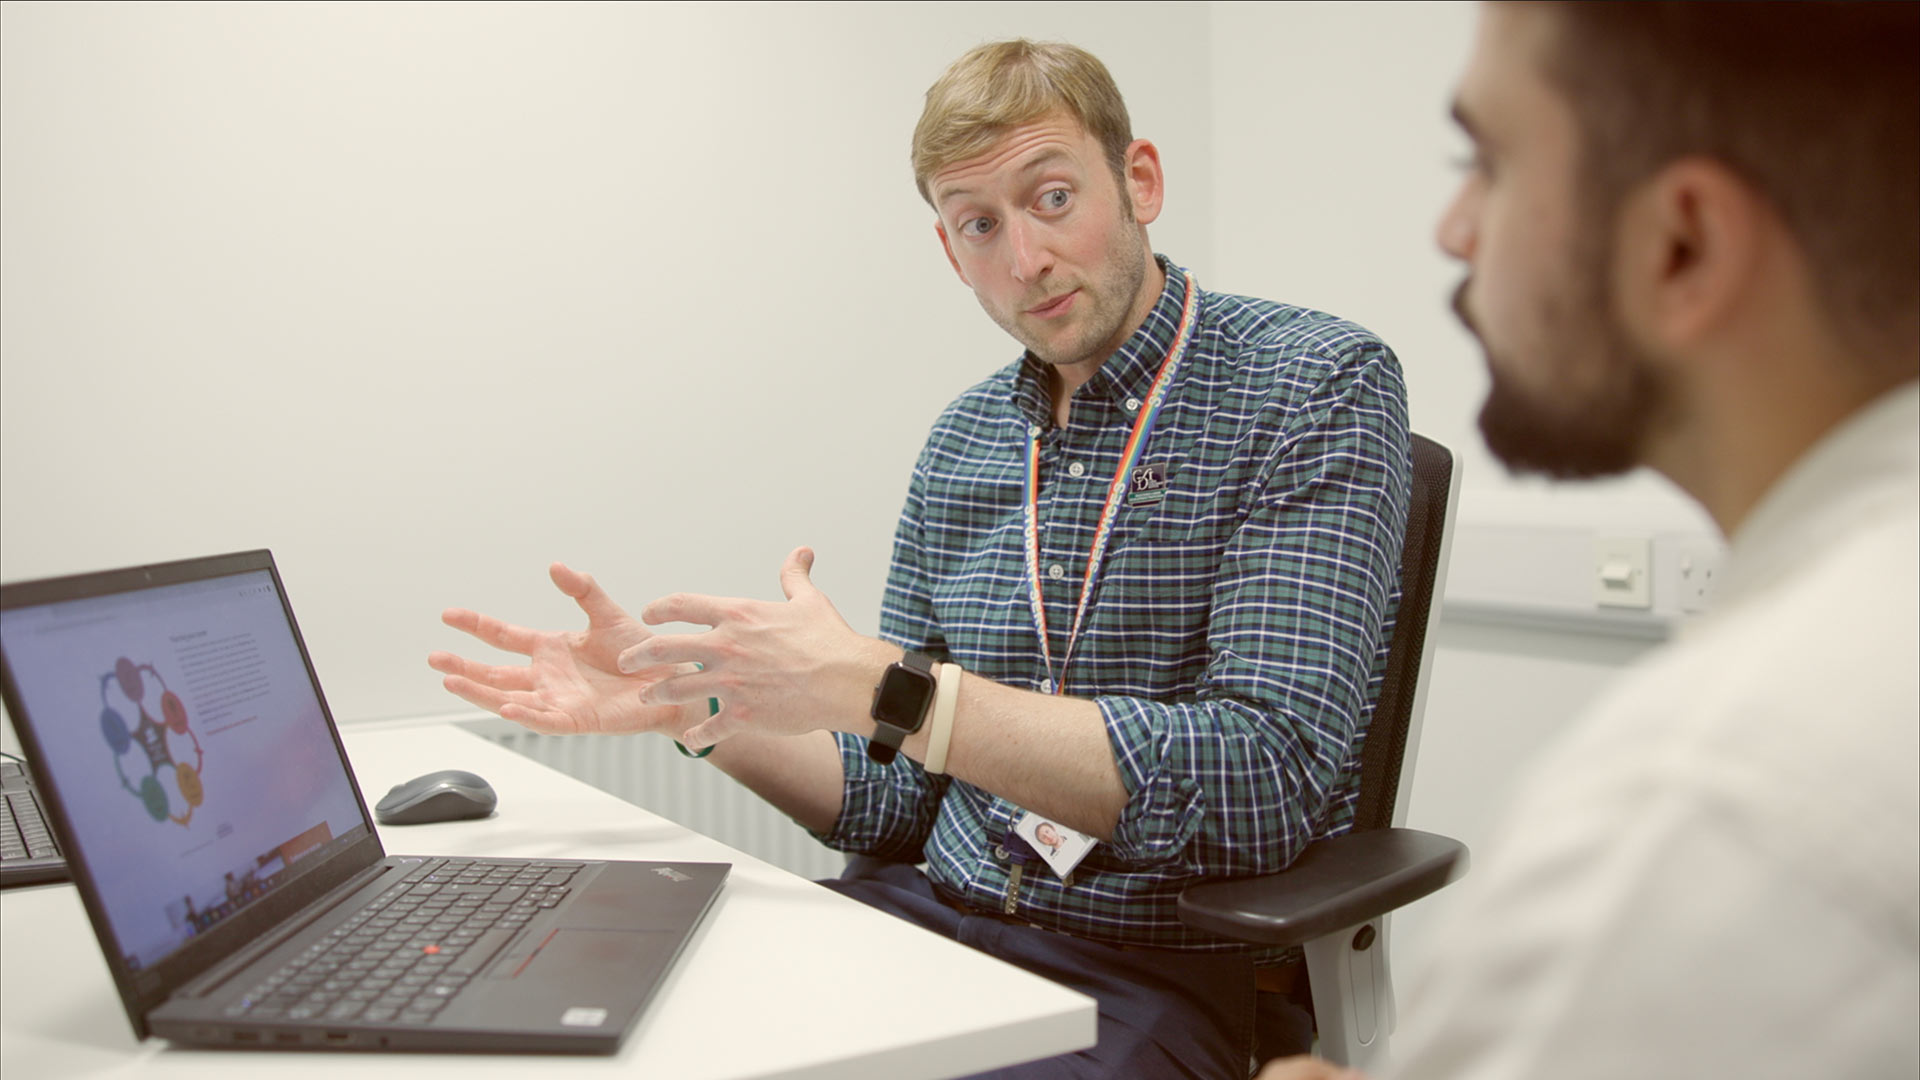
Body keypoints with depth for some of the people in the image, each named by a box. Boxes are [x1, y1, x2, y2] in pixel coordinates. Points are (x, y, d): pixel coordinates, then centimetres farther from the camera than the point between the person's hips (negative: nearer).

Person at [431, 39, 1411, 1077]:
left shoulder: (1317, 386, -8)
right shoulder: (964, 442, 10)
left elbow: (1266, 781, -21)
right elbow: (894, 801, 13)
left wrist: (887, 688, -25)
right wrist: (692, 704, -4)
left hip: (1158, 970, -5)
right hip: (934, 919, 5)